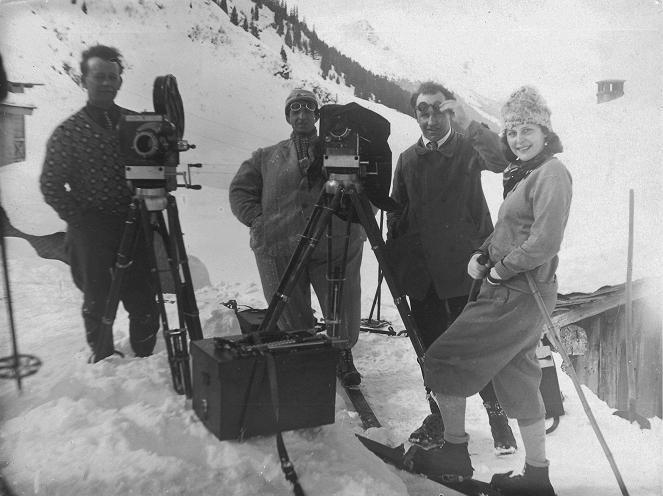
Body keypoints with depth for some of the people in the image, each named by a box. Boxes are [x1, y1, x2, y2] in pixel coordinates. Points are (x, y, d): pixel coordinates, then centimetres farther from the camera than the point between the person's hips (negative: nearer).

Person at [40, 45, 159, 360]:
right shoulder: (68, 132, -1)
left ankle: (145, 358, 22)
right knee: (99, 303, 8)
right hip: (92, 233, -2)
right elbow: (51, 186, 2)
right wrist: (79, 218, -4)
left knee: (145, 303, 4)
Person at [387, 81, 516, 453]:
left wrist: (468, 124, -31)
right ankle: (439, 417, 26)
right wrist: (394, 266, 11)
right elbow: (396, 215, 15)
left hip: (464, 268, -4)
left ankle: (498, 415, 20)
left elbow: (500, 161, -21)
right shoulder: (408, 159, 13)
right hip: (421, 274, 4)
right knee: (431, 349, 11)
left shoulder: (469, 148, 1)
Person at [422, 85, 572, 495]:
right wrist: (482, 254, 5)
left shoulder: (551, 172, -13)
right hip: (511, 292, 9)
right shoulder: (523, 173, 14)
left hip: (518, 295, -9)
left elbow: (545, 242, -23)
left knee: (442, 361, -3)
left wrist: (499, 269, -14)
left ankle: (455, 450, 14)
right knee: (517, 380, 15)